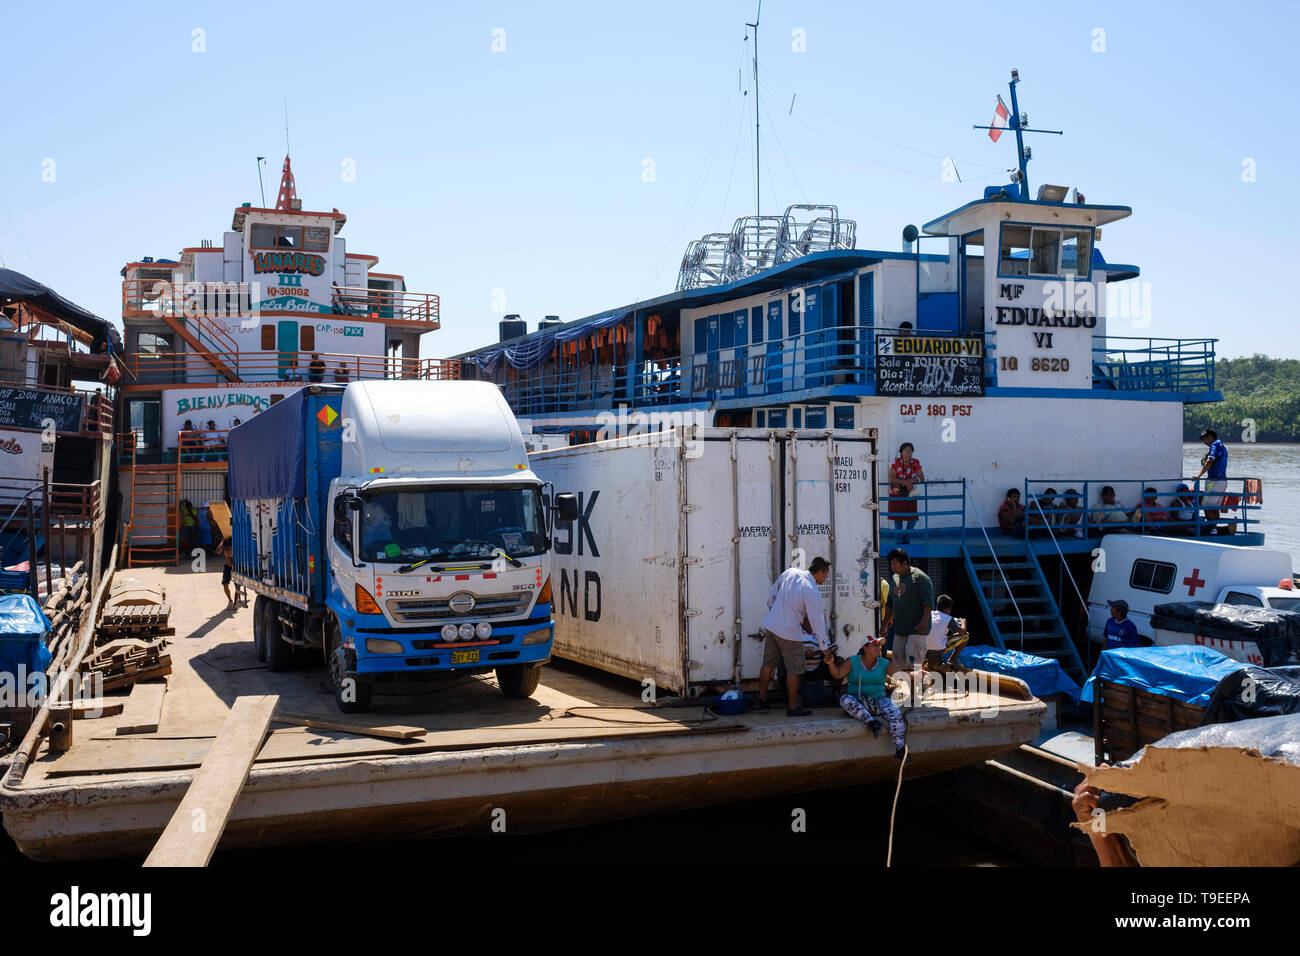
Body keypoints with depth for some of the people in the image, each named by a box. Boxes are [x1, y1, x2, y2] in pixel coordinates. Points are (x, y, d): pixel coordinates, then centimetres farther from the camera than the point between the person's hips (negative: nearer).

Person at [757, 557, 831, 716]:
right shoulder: (812, 591, -18)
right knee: (794, 670, 6)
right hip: (789, 633, -7)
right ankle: (792, 707, 14)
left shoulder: (790, 572, 0)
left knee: (768, 664, 19)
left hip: (770, 625, 7)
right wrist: (824, 646, -4)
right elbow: (816, 621, -13)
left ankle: (761, 698, 31)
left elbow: (772, 594, 12)